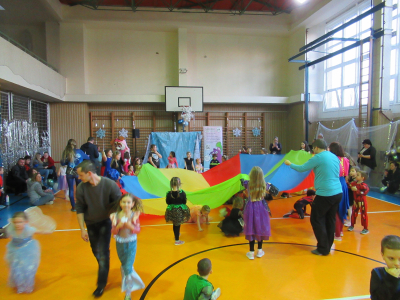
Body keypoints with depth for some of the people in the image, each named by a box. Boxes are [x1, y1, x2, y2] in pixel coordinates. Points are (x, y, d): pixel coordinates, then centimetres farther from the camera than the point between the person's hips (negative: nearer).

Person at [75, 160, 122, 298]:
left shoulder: (110, 185, -25)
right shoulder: (81, 188, -18)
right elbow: (79, 209, -7)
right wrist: (82, 229, -6)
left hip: (105, 222, -3)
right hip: (90, 224, 3)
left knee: (103, 253, -4)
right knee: (96, 252, 17)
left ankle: (101, 284, 14)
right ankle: (104, 269, 45)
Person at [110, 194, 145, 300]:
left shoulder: (135, 215, -14)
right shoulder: (116, 216, -11)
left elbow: (138, 230, -12)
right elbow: (113, 232, -7)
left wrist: (130, 226, -29)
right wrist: (118, 226, -27)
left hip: (131, 244, -2)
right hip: (120, 243, 2)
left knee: (128, 268, -4)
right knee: (124, 266, 21)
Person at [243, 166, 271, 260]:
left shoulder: (249, 184, -13)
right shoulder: (264, 185, -10)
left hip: (251, 208, -1)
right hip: (261, 207, 1)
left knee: (251, 229, 7)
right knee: (261, 229, 15)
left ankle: (251, 253, 15)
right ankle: (259, 251, 28)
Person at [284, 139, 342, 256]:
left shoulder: (318, 157, -10)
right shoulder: (334, 157, 11)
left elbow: (301, 169, -5)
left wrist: (290, 164, 10)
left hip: (325, 194, -8)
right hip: (337, 193, 8)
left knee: (316, 220, 5)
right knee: (330, 220, 15)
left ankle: (323, 249, 10)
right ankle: (328, 247, 23)